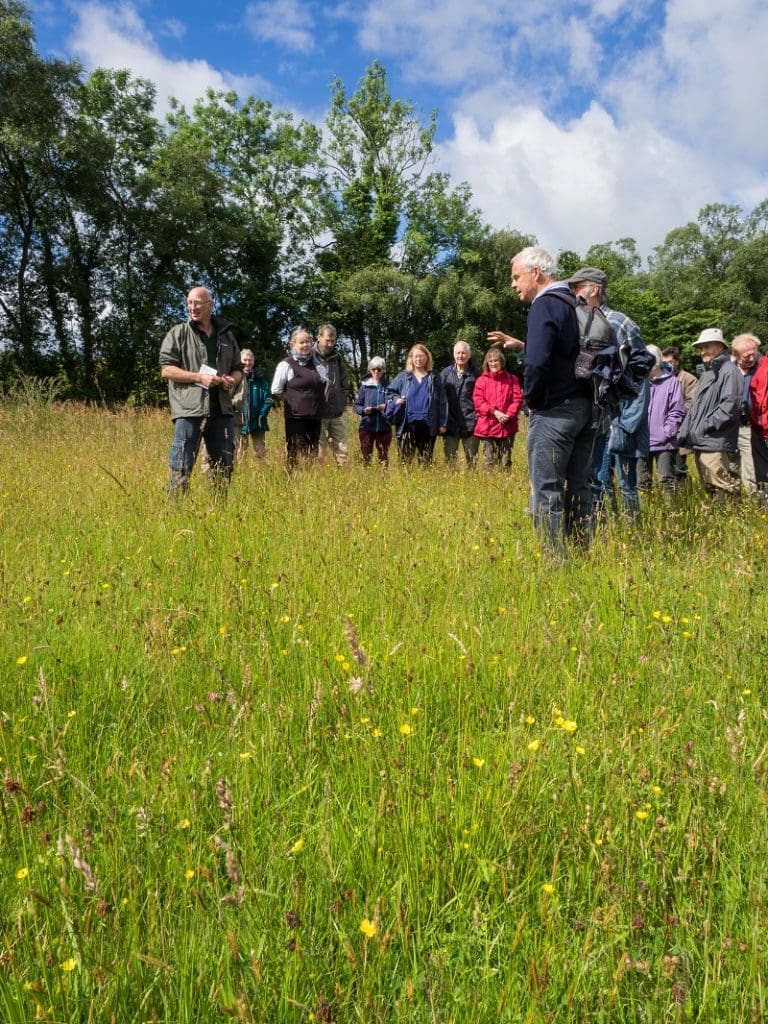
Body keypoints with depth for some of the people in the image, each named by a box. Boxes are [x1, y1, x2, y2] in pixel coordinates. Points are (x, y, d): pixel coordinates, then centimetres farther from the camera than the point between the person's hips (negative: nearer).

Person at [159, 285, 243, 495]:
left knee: (224, 465, 10)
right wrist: (199, 377, -14)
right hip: (189, 409, -4)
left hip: (221, 409, 5)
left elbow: (238, 368, 25)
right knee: (181, 468, -6)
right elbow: (166, 369, -4)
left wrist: (233, 379, 0)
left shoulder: (226, 335, 17)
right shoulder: (178, 333, 3)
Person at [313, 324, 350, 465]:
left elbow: (344, 383, 15)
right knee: (319, 453, 1)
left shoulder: (337, 357, 9)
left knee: (342, 451, 6)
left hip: (337, 415, 5)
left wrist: (343, 403, 6)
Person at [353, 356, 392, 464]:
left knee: (384, 456, 8)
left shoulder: (388, 386, 1)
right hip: (366, 427, 0)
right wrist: (363, 410, -13)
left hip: (384, 428, 0)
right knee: (365, 456, 3)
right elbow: (356, 406, 7)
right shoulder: (365, 385, 3)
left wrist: (386, 407, -15)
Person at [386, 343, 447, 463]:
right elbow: (389, 392, 15)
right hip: (407, 423, 0)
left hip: (428, 424, 1)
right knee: (405, 459, -1)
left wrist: (442, 423, 2)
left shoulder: (434, 378, 8)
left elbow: (442, 402, 7)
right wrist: (396, 399, -7)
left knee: (426, 460, 7)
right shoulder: (403, 376, 8)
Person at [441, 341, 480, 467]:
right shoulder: (446, 372, 9)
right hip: (450, 423, 2)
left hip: (470, 424, -2)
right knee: (450, 461, 5)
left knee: (472, 461, 4)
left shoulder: (475, 374, 3)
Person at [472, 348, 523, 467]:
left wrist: (509, 415, -14)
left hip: (507, 427, 1)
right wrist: (494, 412, -16)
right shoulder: (481, 380, 6)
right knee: (490, 462, 1)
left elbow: (518, 399, 2)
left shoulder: (511, 379, 9)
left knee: (505, 461, 6)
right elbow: (478, 401, -3)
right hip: (488, 426, -1)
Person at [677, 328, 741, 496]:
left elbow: (730, 406, -18)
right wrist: (684, 432, 14)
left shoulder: (728, 371, -7)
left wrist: (706, 426, -16)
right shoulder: (706, 372, 23)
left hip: (714, 443, -10)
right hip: (698, 442, 10)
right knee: (709, 488, 13)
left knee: (723, 487, -14)